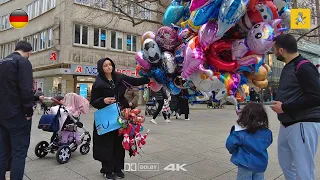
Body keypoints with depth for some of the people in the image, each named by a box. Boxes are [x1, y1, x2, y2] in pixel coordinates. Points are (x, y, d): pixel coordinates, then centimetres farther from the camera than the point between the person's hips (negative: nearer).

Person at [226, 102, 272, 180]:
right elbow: (268, 143, 10)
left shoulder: (240, 132, -23)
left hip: (246, 165, -4)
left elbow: (230, 145, -17)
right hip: (261, 164, 4)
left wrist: (233, 152, 5)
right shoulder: (266, 132, -9)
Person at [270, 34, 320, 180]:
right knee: (286, 164, 21)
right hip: (287, 124, 10)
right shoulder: (288, 67, 14)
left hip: (303, 124, -9)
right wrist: (280, 104, 7)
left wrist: (285, 107, -18)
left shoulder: (303, 67, -15)